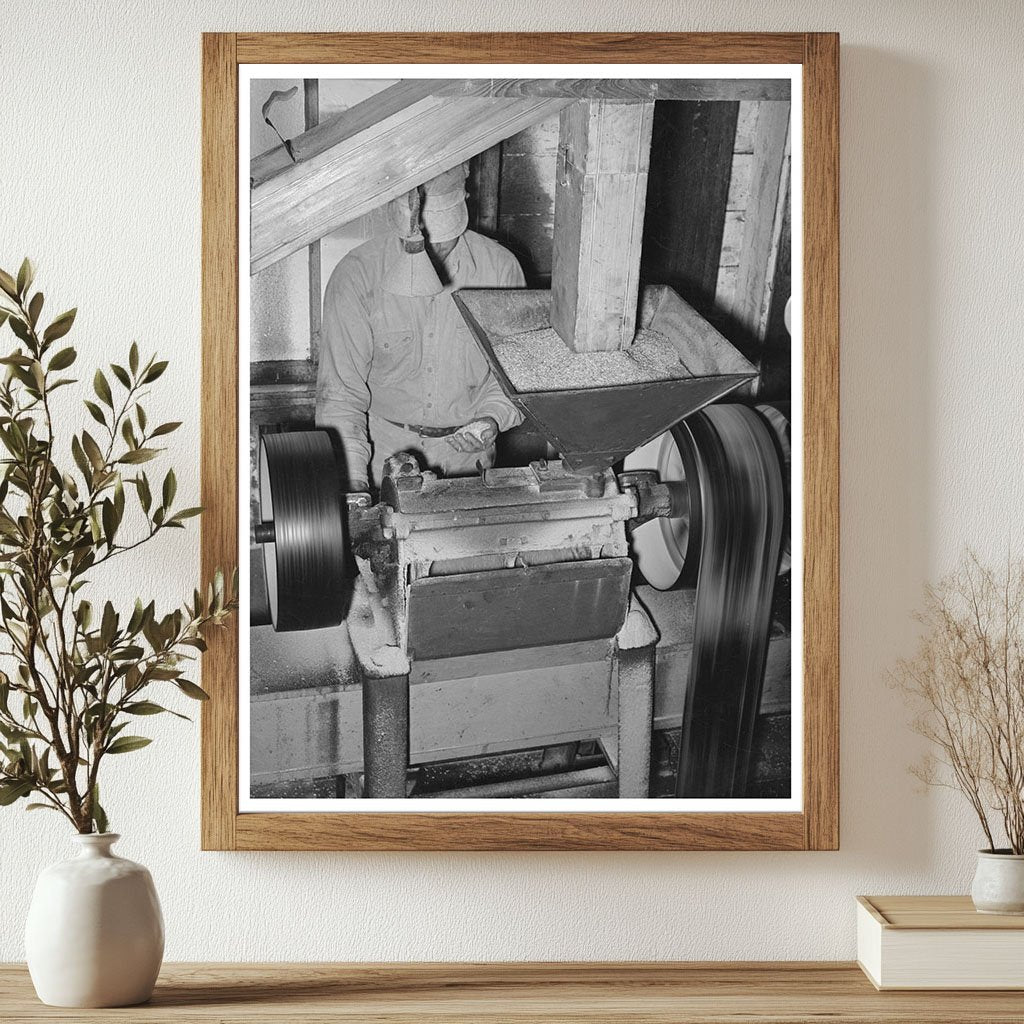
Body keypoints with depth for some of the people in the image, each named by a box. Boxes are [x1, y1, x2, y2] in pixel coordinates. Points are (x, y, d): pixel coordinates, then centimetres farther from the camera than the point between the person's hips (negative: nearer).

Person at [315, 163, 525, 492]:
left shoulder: (500, 267, -6)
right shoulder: (357, 275, -11)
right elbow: (340, 389, -10)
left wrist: (493, 419, -13)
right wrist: (354, 476, -20)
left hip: (466, 452, 1)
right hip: (382, 443, -1)